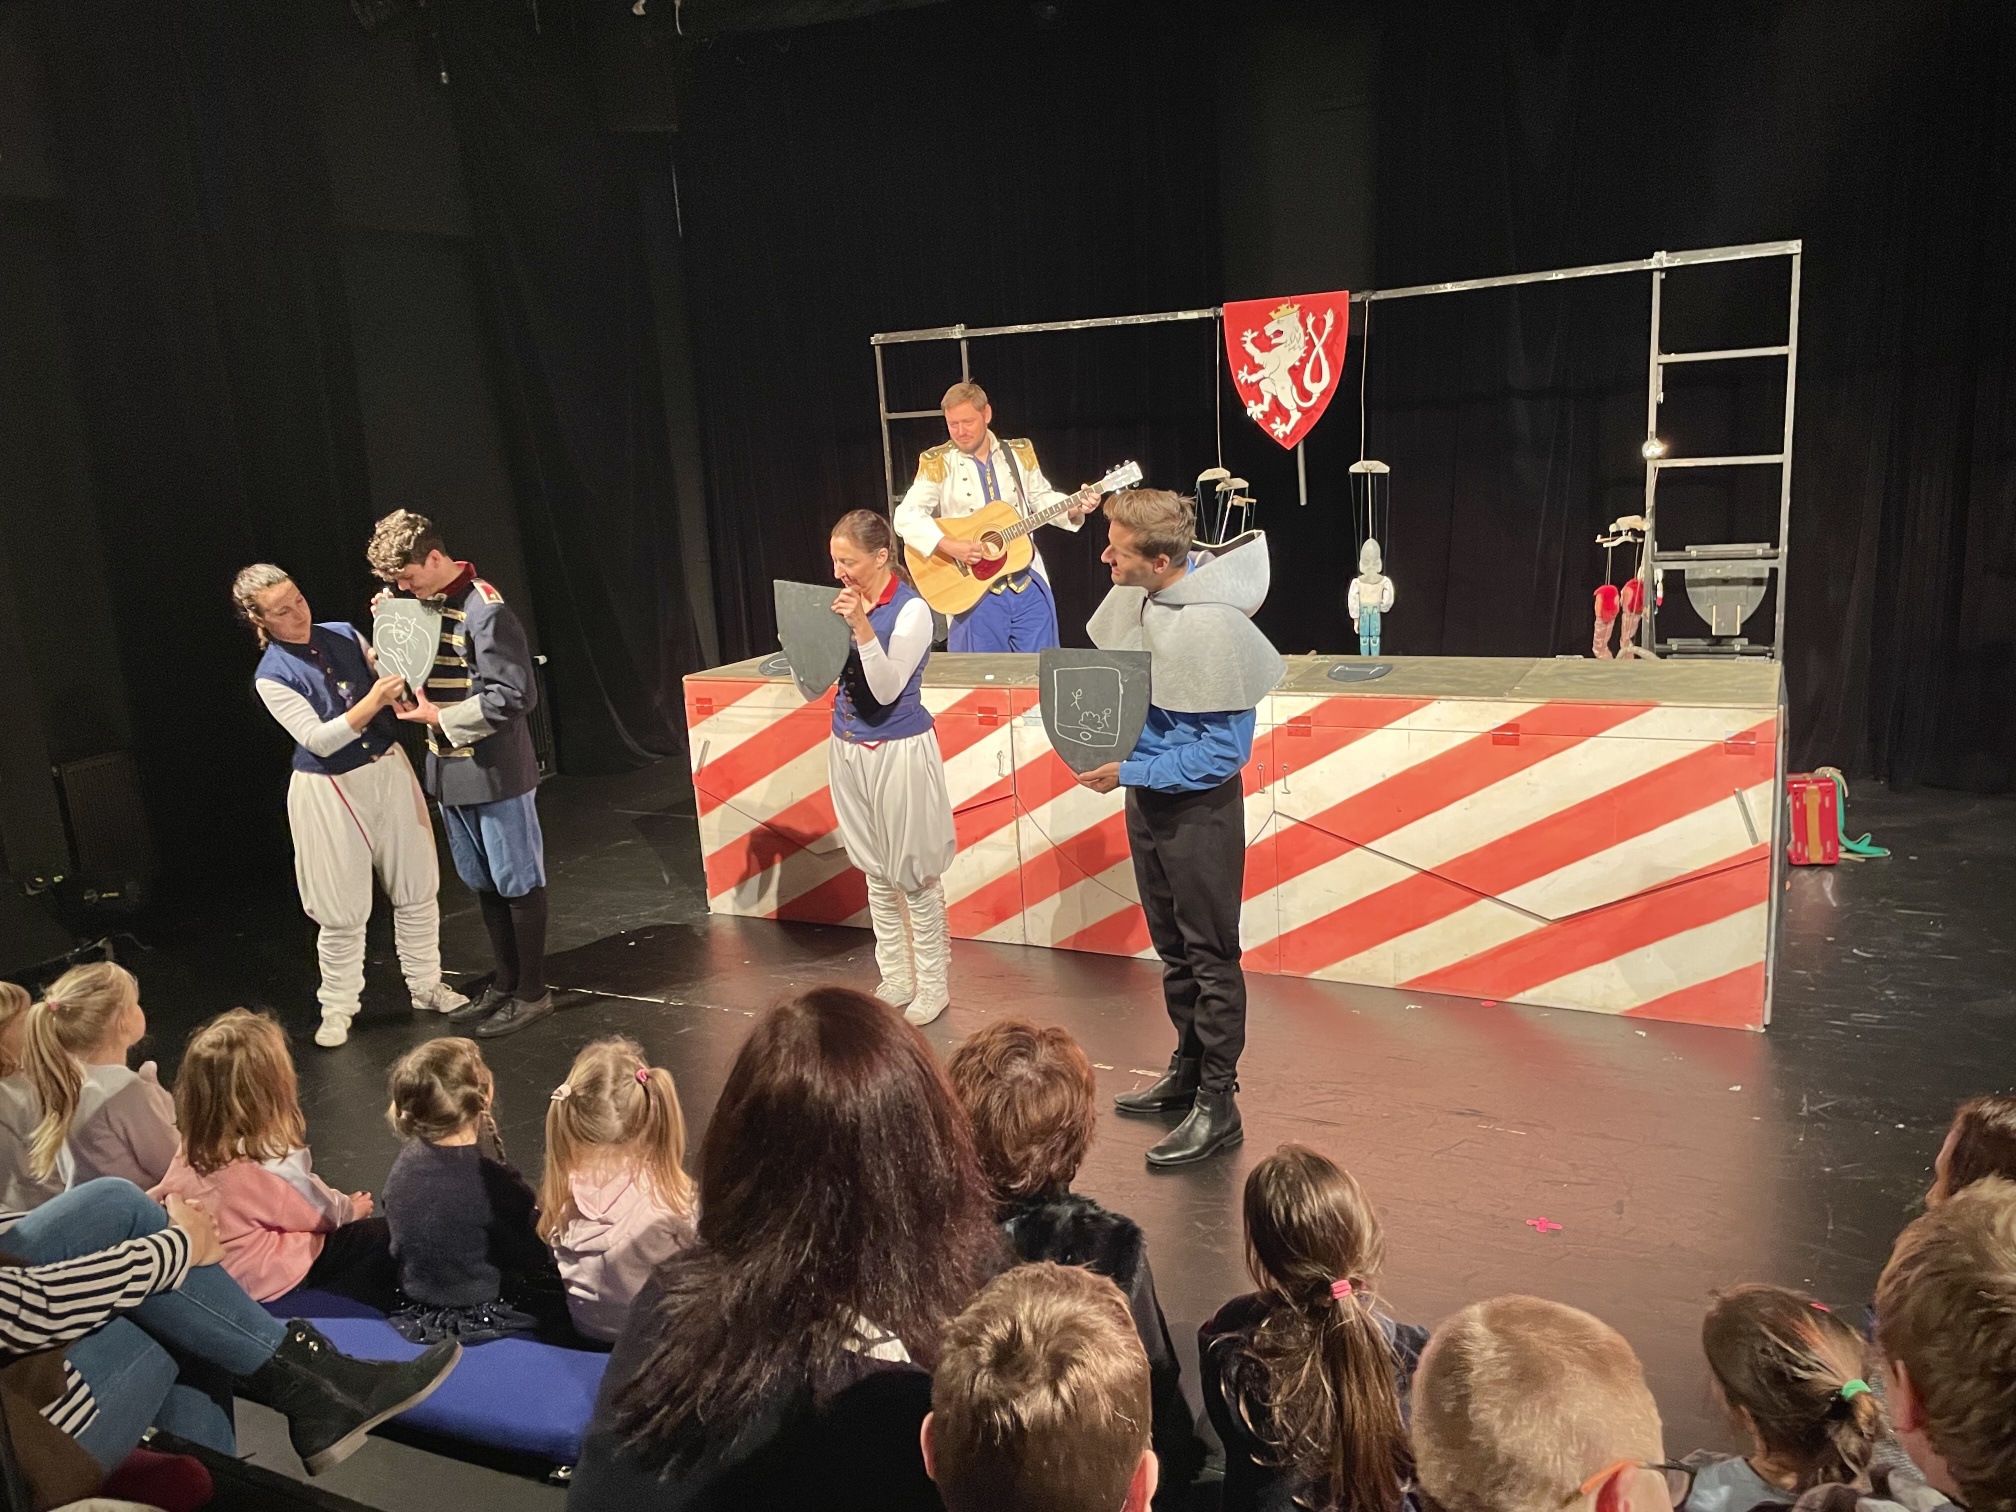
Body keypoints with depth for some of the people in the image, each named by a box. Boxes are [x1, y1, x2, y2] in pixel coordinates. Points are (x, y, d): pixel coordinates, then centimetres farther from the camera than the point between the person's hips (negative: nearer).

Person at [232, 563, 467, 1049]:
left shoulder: (343, 635, 0)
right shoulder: (271, 677, -12)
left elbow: (390, 684, 8)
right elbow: (318, 739, -19)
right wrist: (371, 703, -31)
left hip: (389, 771, 4)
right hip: (331, 792, -4)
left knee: (417, 888, 11)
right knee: (342, 911, 4)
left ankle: (425, 986, 27)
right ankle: (338, 1008, 22)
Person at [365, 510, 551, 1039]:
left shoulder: (484, 610, -19)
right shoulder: (422, 603, 7)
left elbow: (515, 694, -21)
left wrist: (439, 717, -17)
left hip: (496, 771, -8)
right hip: (450, 769, 8)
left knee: (518, 882, 4)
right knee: (483, 883, 17)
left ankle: (532, 994, 15)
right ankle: (504, 984, 29)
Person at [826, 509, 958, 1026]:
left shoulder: (910, 610, -13)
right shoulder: (846, 603, 4)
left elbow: (886, 690, -20)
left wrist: (862, 627, -28)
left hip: (899, 752, -7)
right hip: (849, 749, 7)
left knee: (915, 877, 3)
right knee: (878, 877, 15)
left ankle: (933, 986, 15)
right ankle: (896, 979, 27)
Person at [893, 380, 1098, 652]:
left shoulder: (1020, 453, 7)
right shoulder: (937, 462, -4)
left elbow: (1042, 499, 17)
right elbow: (906, 516, -13)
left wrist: (1074, 508, -4)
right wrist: (949, 546, -26)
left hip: (1029, 584, 3)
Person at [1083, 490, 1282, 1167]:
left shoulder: (1214, 628, -27)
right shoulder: (1136, 592, -4)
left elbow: (1224, 750, -22)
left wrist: (1129, 773, -23)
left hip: (1199, 804, -8)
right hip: (1147, 793, 8)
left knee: (1210, 955, 4)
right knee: (1172, 945, 20)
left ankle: (1217, 1104, 15)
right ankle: (1188, 1068, 37)